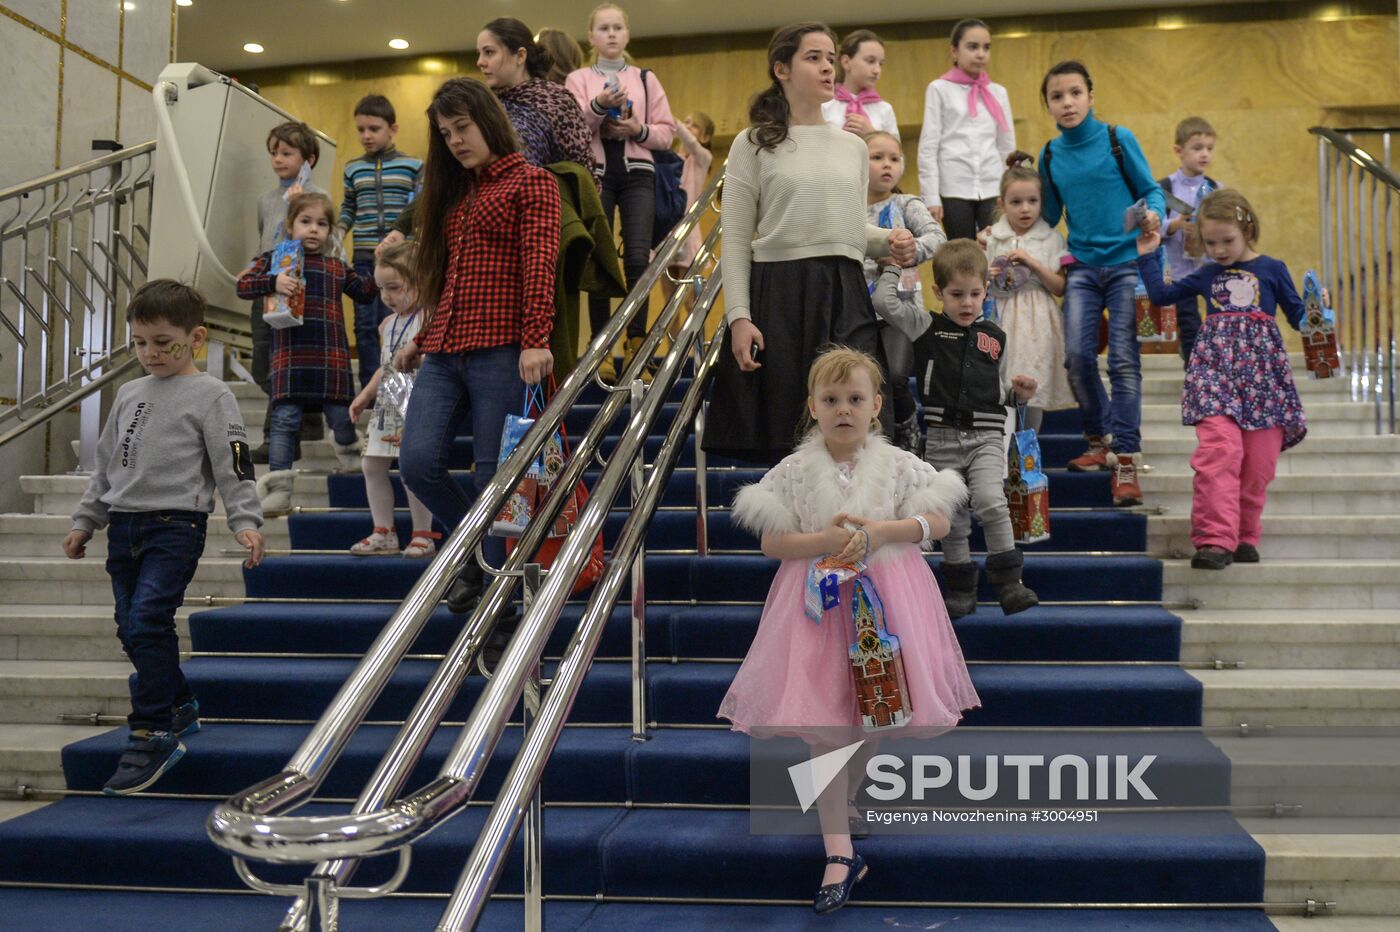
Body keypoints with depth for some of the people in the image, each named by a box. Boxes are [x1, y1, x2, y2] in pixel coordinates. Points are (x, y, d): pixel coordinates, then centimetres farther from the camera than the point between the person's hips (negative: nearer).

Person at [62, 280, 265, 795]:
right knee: (132, 631, 9)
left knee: (146, 622, -18)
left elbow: (234, 466, -8)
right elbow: (106, 464, 24)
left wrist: (245, 522, -18)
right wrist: (85, 521, 24)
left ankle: (152, 734, -11)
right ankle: (180, 709, 27)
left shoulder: (210, 396, -3)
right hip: (124, 526, 7)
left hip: (176, 525, -7)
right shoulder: (129, 395, 17)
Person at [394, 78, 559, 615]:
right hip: (444, 354, 7)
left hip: (500, 353, -6)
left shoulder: (530, 183, 2)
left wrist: (535, 340, -20)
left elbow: (539, 267, -9)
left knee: (493, 479, -5)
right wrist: (422, 339, 22)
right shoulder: (454, 192, 25)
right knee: (417, 461, -9)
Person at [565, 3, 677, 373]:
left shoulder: (646, 79, 14)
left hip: (637, 173, 1)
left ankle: (636, 342, -8)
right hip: (595, 173, -1)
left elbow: (667, 133, 10)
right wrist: (598, 106, -19)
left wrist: (639, 130, -9)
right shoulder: (578, 79, 10)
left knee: (637, 257, -11)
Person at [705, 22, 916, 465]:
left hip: (847, 296, 4)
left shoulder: (853, 147, 16)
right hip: (780, 294, -4)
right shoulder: (755, 144, 2)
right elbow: (735, 241, -2)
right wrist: (739, 316, -13)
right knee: (784, 437, -2)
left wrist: (889, 242, 2)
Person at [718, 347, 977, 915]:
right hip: (820, 601, -1)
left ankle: (841, 802, 39)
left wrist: (879, 531, -19)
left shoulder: (898, 465, -1)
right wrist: (826, 539, -20)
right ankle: (840, 853, 0)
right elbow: (772, 543, -5)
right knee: (824, 726, -5)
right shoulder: (794, 471, -3)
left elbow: (938, 522, -5)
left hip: (885, 596, 1)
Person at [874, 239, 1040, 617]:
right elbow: (884, 301, -6)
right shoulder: (926, 328, 4)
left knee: (990, 501, -20)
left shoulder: (994, 336, 12)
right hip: (943, 435, 0)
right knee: (951, 516, 4)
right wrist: (894, 266, 8)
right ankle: (961, 589, 16)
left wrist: (1017, 390, 2)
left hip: (986, 436, 1)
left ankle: (1009, 581, -10)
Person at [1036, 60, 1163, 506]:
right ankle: (1100, 441, 14)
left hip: (1126, 262, -3)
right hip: (1082, 265, 3)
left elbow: (1151, 189, 0)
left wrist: (1153, 214, -21)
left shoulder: (1117, 139, -3)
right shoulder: (1050, 154, 7)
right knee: (1077, 356, -8)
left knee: (1124, 360, -7)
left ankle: (1126, 461, -4)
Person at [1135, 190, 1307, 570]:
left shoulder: (1272, 270, 10)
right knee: (1219, 450, -19)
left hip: (1261, 370, 0)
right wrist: (1148, 256, 21)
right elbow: (1161, 295, 23)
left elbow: (1298, 318, 15)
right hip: (1215, 367, 0)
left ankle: (1244, 537, 14)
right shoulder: (1206, 275, 15)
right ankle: (1216, 539, -22)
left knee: (1259, 461, 0)